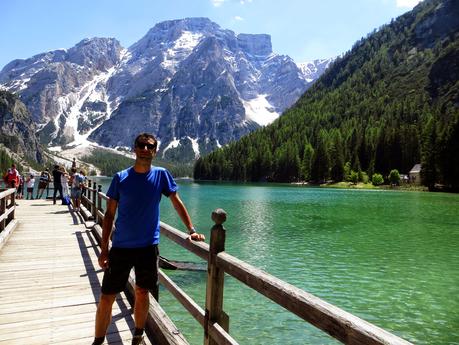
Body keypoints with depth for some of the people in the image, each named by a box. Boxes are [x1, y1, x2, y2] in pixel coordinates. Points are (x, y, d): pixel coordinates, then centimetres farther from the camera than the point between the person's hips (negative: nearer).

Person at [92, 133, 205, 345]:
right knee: (106, 297, 4)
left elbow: (177, 203, 2)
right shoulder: (121, 178, -4)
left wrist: (191, 230, -5)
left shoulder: (161, 175, -3)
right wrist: (104, 249, -2)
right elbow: (109, 214, 0)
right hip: (120, 247, 0)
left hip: (148, 246, 0)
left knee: (142, 293, 14)